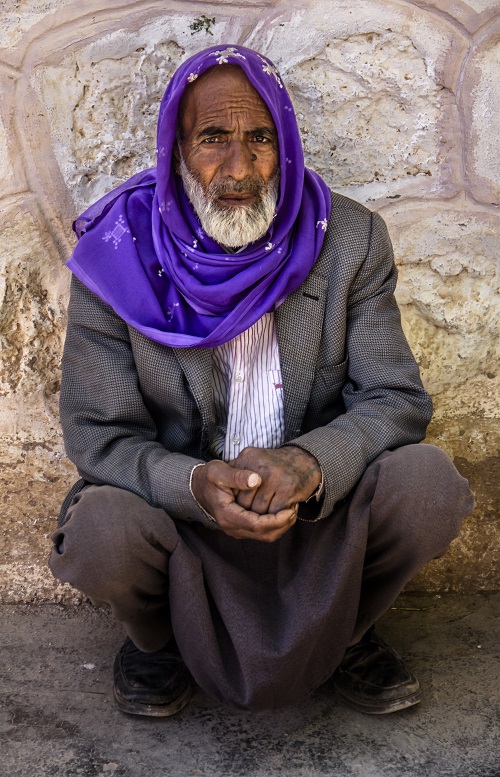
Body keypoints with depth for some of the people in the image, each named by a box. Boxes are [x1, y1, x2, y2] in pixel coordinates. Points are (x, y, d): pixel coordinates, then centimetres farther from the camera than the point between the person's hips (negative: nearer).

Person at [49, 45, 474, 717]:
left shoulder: (352, 240, -8)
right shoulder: (116, 256, -12)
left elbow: (397, 398, -9)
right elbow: (96, 433, -11)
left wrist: (309, 463, -32)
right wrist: (195, 484, -32)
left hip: (318, 502, 2)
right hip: (177, 503, -1)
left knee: (428, 483, -25)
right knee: (103, 531, -32)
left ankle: (345, 630, 8)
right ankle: (156, 637, 8)